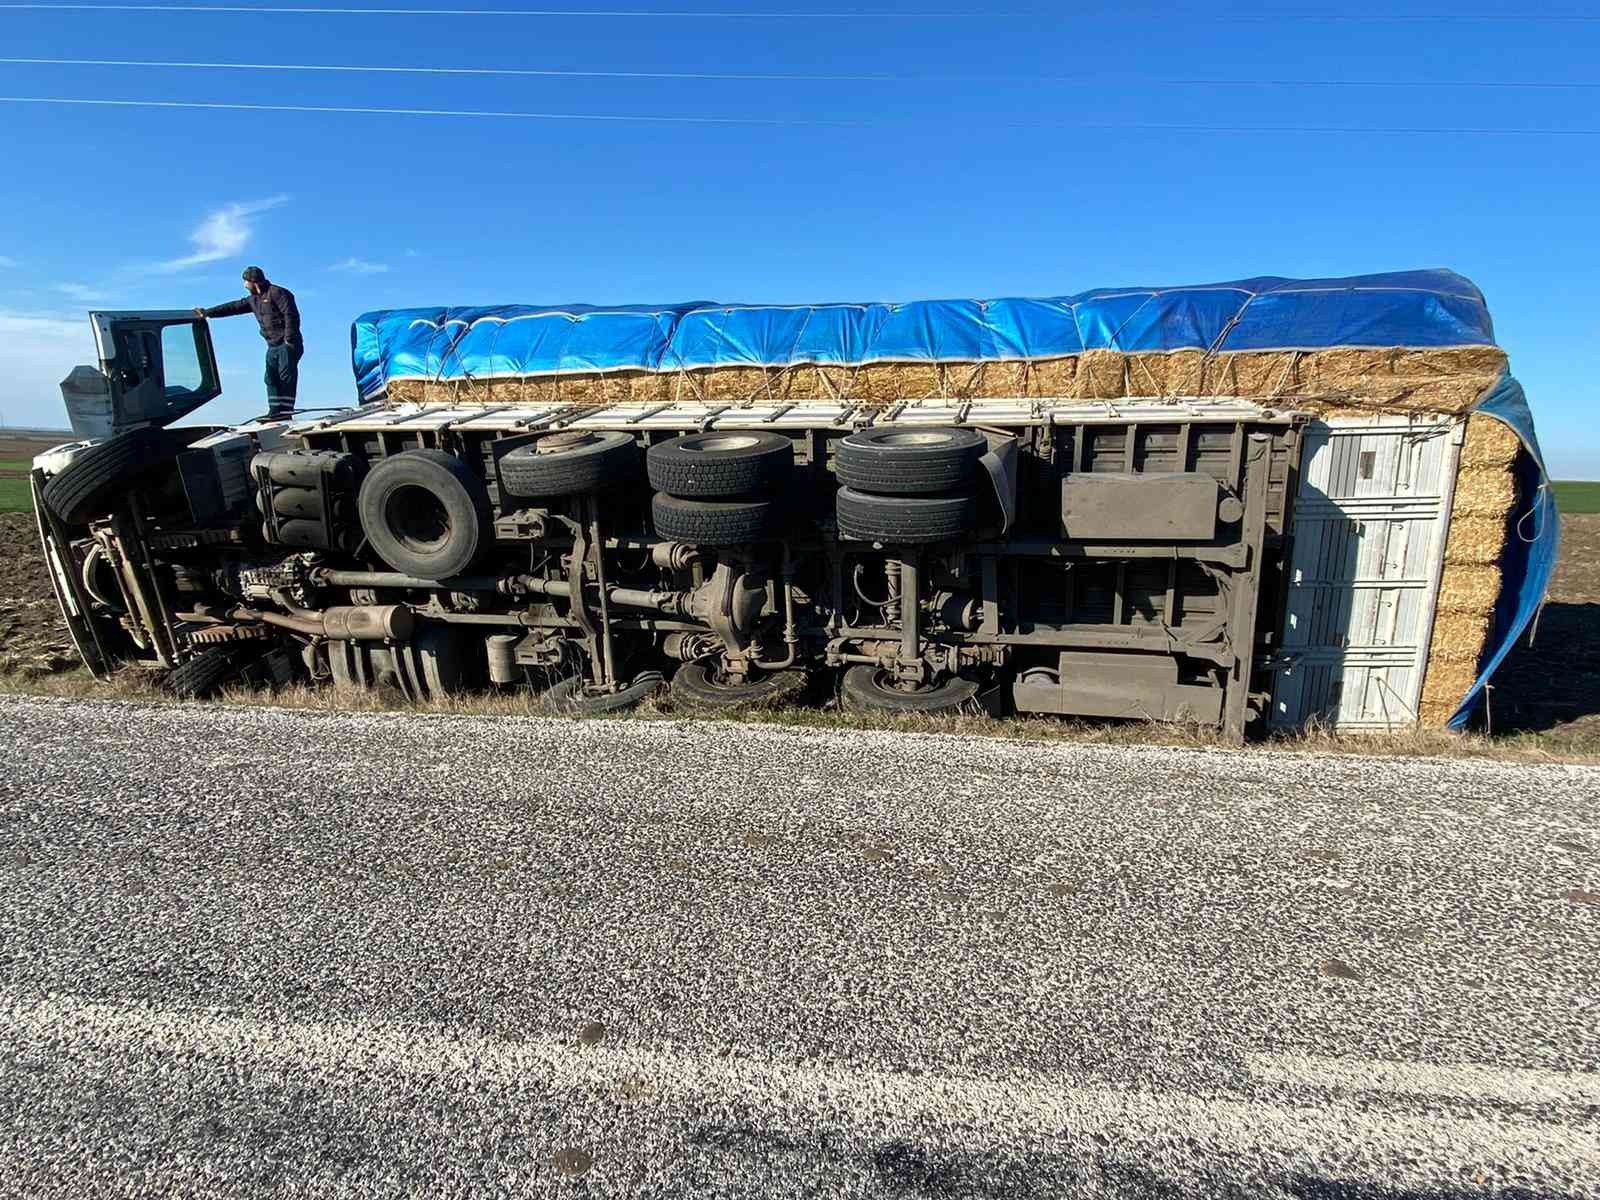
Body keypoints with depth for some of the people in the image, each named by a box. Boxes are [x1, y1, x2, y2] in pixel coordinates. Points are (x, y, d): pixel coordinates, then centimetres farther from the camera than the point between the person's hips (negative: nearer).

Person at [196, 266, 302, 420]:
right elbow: (234, 307, 26)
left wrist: (289, 338, -21)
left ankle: (286, 410, -14)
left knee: (286, 376, -12)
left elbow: (291, 314, -17)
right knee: (271, 378, 4)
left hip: (287, 344, -9)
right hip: (273, 346, 9)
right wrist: (208, 312, 26)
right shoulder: (254, 299, 21)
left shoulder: (276, 293, -7)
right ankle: (275, 411, 4)